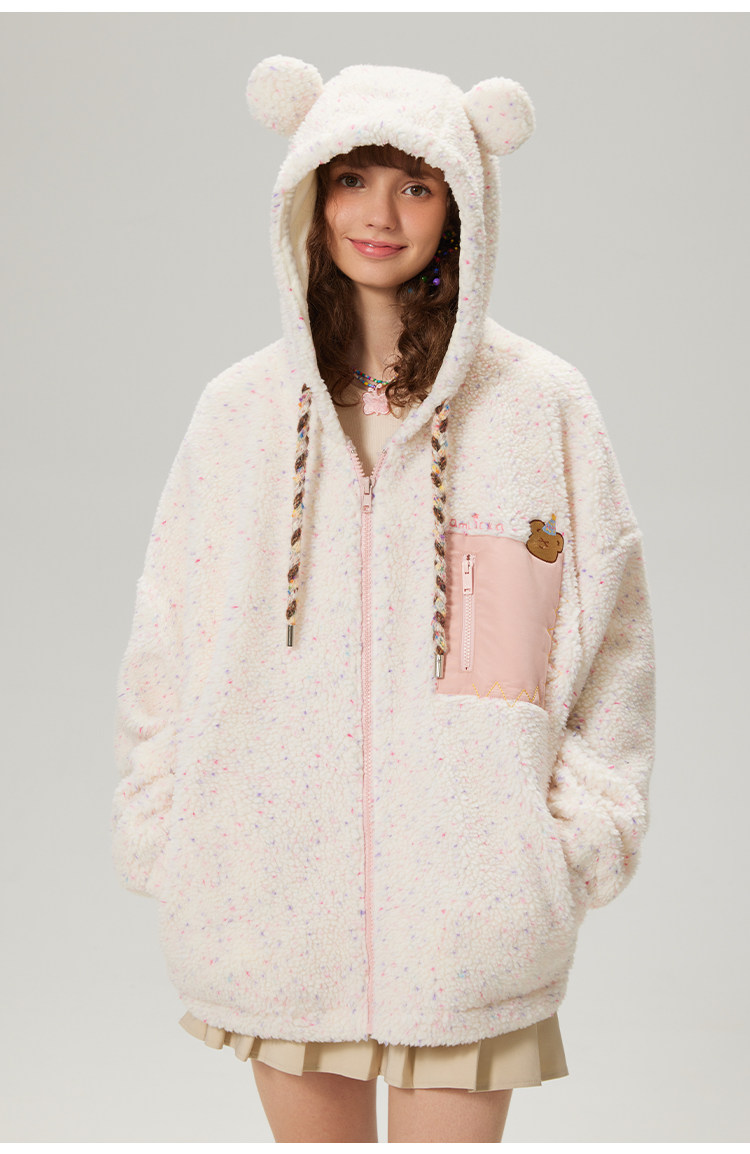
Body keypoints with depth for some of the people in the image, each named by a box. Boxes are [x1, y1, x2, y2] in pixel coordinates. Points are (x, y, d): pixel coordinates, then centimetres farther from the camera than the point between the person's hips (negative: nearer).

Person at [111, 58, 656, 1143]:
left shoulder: (541, 403, -1)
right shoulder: (243, 407, 5)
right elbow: (167, 638, 10)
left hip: (463, 891, -2)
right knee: (309, 1129, 14)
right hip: (273, 885, 2)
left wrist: (582, 826, -3)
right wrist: (161, 828, 7)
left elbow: (608, 628, 3)